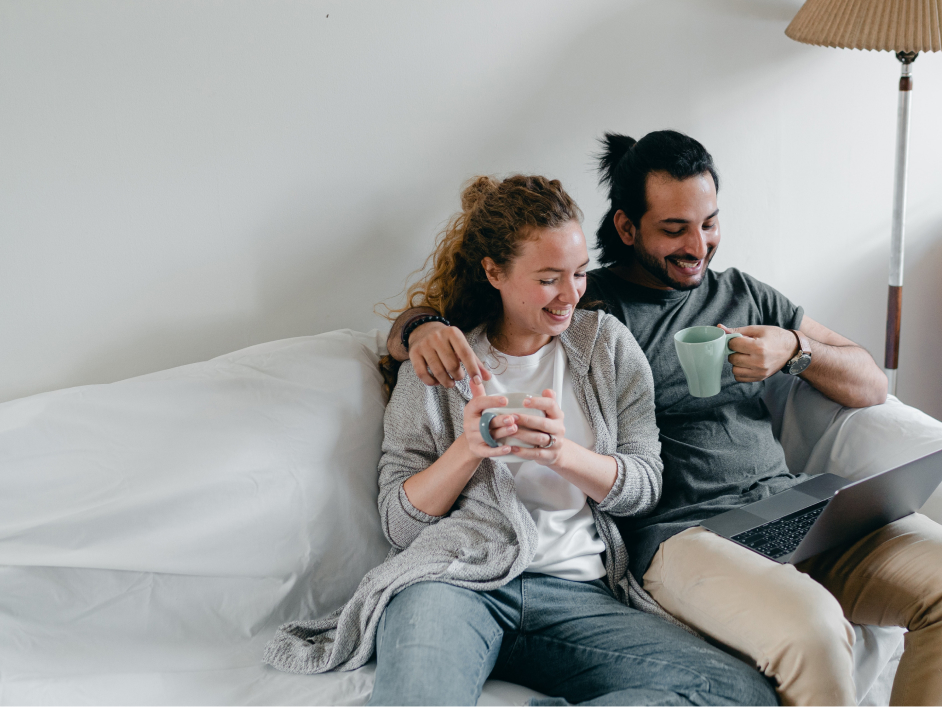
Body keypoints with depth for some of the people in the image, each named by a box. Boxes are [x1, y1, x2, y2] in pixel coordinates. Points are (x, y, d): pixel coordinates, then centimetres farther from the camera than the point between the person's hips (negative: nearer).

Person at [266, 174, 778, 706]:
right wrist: (467, 449, -11)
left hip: (579, 591, 5)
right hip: (456, 575, -4)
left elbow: (645, 487, 10)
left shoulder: (608, 344, 17)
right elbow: (399, 522, 8)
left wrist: (562, 453, -10)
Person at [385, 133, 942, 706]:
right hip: (679, 531, -5)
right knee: (811, 628, -33)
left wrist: (796, 350, 0)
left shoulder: (744, 293, 20)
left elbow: (873, 386, 20)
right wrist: (424, 328, -22)